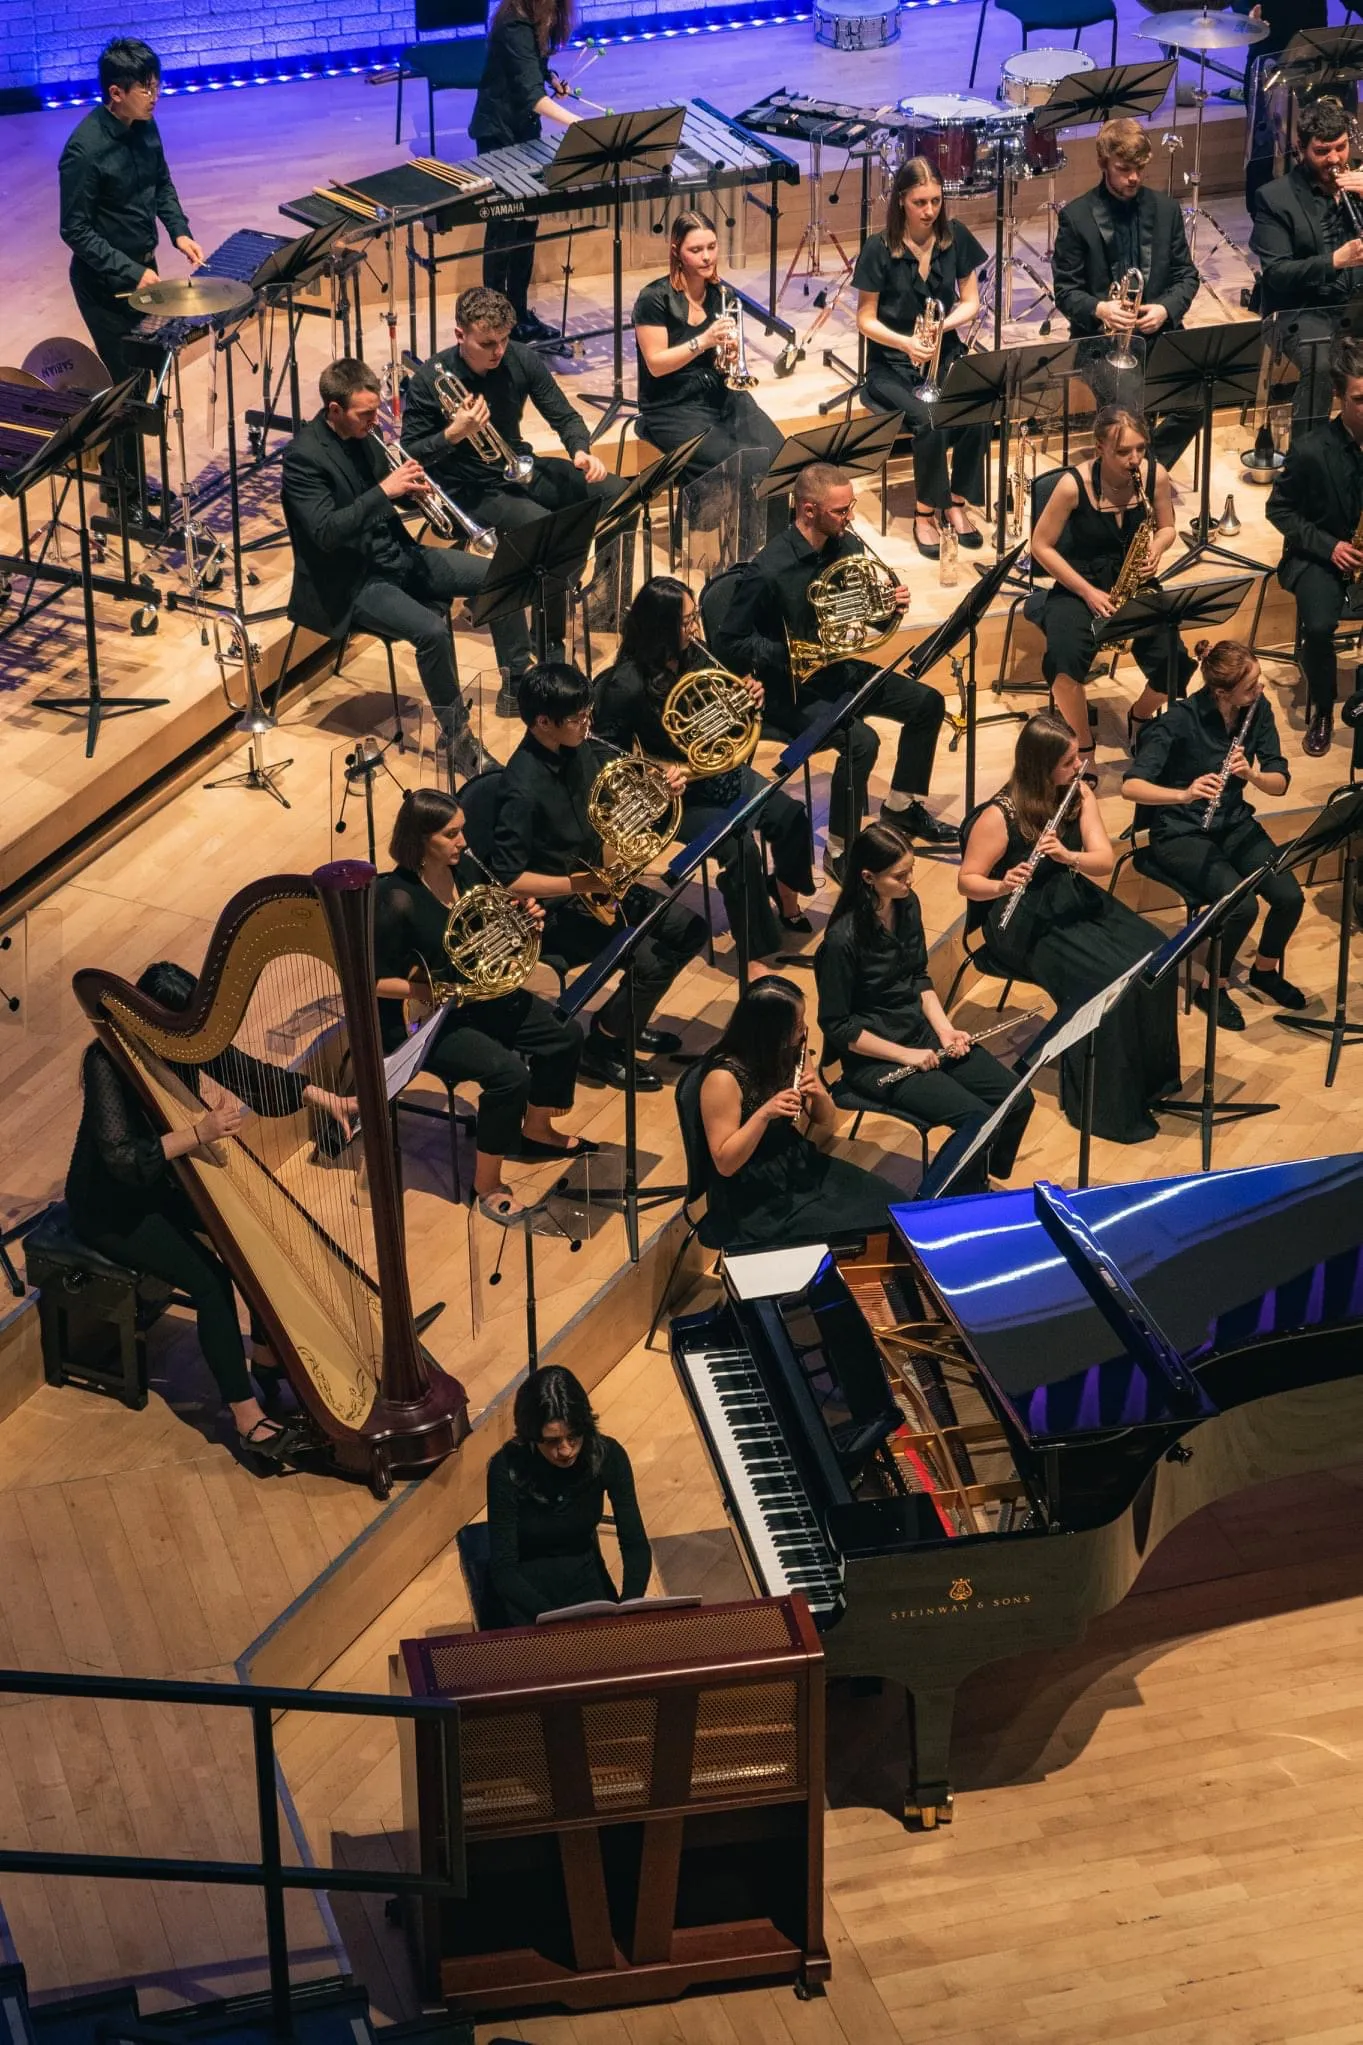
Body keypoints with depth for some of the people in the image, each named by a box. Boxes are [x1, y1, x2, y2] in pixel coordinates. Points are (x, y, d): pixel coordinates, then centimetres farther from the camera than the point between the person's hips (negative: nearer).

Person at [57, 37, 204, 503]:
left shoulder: (144, 125, -3)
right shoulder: (85, 150, -25)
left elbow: (162, 184, 15)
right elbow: (76, 230, -21)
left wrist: (179, 231, -1)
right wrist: (130, 273, -24)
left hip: (141, 265, 8)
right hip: (104, 280, -8)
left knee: (144, 370, 14)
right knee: (125, 379, -2)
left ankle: (129, 471, 28)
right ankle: (120, 488, 10)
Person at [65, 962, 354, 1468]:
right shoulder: (106, 1062, -28)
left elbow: (260, 1080, -10)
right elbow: (122, 1160, -36)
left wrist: (327, 1100, -26)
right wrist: (198, 1133, -47)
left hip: (167, 1183, 7)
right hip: (109, 1204, -7)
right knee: (209, 1279, -23)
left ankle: (267, 1360, 8)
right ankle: (248, 1419, -19)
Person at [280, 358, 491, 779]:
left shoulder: (362, 433, 3)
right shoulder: (304, 456, -21)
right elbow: (326, 532, -30)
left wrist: (411, 486, -6)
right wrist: (384, 490, -31)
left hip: (395, 555, 9)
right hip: (351, 583, -9)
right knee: (432, 630, -30)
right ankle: (456, 736, -14)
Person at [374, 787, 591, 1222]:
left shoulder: (464, 869, -3)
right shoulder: (396, 899, -26)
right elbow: (375, 981, -21)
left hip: (475, 993, 8)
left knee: (564, 1034, 1)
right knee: (509, 1072, -27)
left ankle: (536, 1129, 25)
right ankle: (487, 1186, -10)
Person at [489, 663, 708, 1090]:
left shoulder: (580, 751, -4)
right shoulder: (524, 787, -27)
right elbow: (507, 879, -28)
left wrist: (664, 781, -9)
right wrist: (580, 884, -31)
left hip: (598, 881, 9)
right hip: (555, 906, -9)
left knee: (689, 931, 7)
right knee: (650, 963, -22)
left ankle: (627, 1021, 24)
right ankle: (601, 1047, 3)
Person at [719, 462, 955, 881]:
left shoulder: (847, 546, -2)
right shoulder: (768, 571, -24)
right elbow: (729, 644, -20)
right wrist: (792, 655, -30)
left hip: (840, 669, 8)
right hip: (792, 689, -8)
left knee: (928, 704, 6)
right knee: (861, 740, -29)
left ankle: (901, 806, 24)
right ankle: (839, 852, -14)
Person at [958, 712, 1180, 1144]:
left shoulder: (1080, 794, 0)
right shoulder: (1000, 815, -17)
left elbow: (1104, 861, -7)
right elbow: (967, 881, -12)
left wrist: (1068, 856, -29)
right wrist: (1001, 886, -34)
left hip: (1078, 901, 6)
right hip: (1026, 920, -6)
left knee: (1155, 956, -18)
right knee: (1105, 978, -29)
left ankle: (1150, 1077, -2)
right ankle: (1107, 1104, -14)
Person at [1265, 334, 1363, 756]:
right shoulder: (1310, 450, -13)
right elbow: (1279, 509, -4)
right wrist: (1328, 545, -15)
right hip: (1319, 555, -2)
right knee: (1319, 626, -28)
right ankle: (1321, 710, -3)